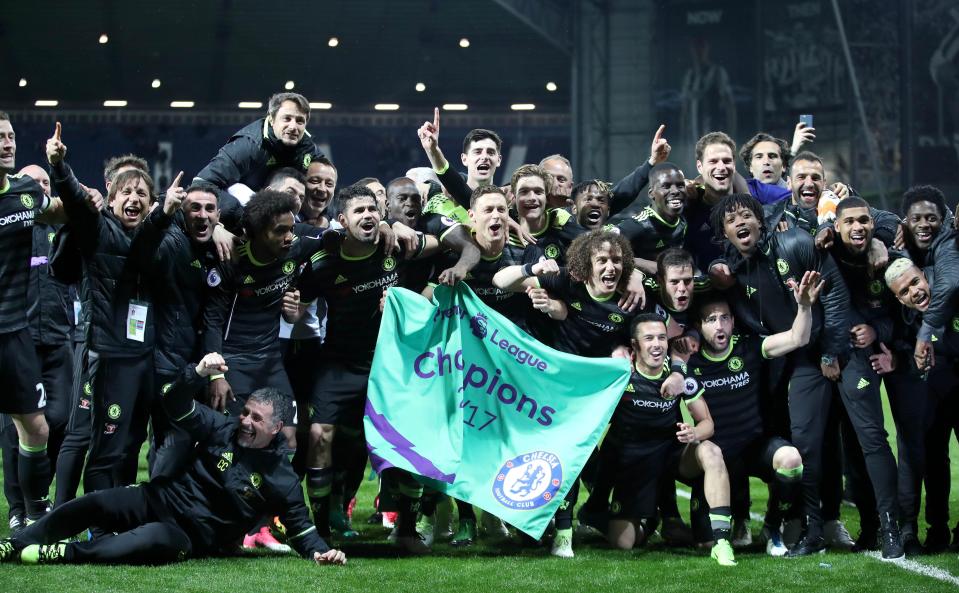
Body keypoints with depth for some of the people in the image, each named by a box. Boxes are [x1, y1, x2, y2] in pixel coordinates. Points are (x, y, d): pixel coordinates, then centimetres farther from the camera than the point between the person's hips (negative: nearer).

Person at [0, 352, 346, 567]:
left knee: (157, 539, -41)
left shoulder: (280, 478, -2)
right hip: (160, 500, 4)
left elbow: (299, 524, 3)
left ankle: (63, 554, -38)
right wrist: (197, 374, -17)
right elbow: (176, 405, 2)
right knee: (91, 504, -19)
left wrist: (319, 551, -18)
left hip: (196, 537, -4)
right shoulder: (223, 430, 6)